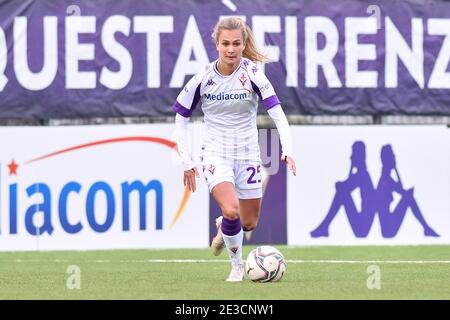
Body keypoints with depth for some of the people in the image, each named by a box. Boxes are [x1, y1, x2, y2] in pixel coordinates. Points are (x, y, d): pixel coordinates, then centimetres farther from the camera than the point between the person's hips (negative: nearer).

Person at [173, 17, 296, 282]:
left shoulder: (252, 74, -11)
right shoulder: (203, 78, -8)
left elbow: (277, 113, -17)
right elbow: (181, 119, 4)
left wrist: (288, 149, -32)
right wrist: (187, 162, 1)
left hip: (247, 153, 2)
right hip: (215, 153, -2)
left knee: (249, 223, 11)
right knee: (231, 211, -26)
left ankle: (224, 228, 48)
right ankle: (237, 265, -1)